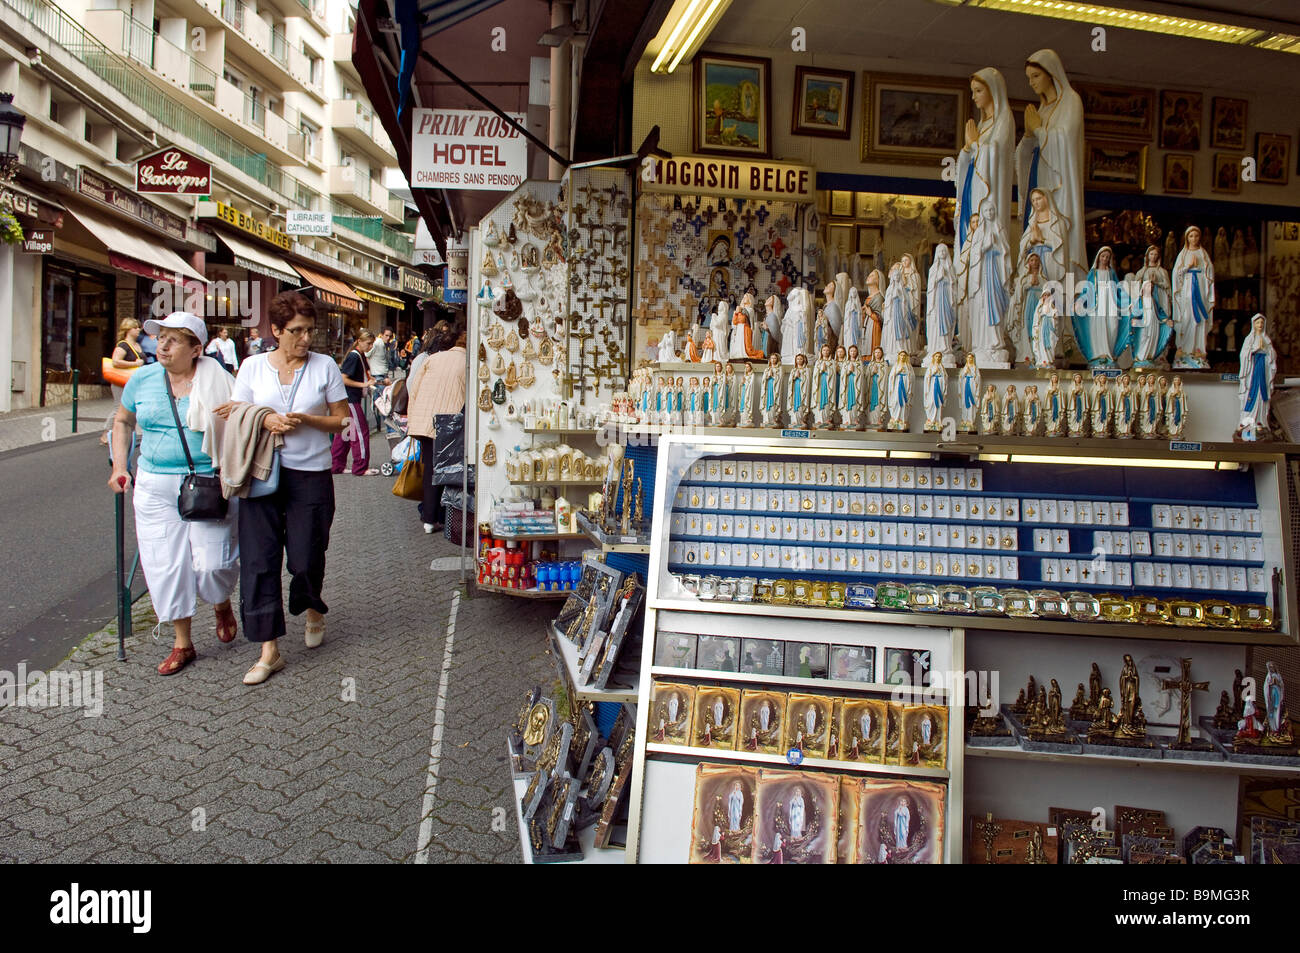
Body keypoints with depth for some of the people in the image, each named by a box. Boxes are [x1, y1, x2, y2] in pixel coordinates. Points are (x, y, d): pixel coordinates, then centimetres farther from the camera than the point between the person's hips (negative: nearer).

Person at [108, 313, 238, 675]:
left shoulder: (217, 383, -5)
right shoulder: (143, 379, 5)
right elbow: (123, 421, 20)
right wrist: (119, 466, 11)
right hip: (156, 486, 3)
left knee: (212, 562, -7)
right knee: (165, 564, 4)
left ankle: (222, 605, 29)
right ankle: (182, 643, 19)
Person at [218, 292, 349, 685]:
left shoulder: (325, 366, 2)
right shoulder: (253, 367, 5)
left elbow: (343, 419, 4)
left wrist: (306, 420, -13)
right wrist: (264, 421, -11)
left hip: (311, 475, -1)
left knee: (305, 559, 2)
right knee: (258, 560, -3)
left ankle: (313, 611, 37)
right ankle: (269, 649, 4)